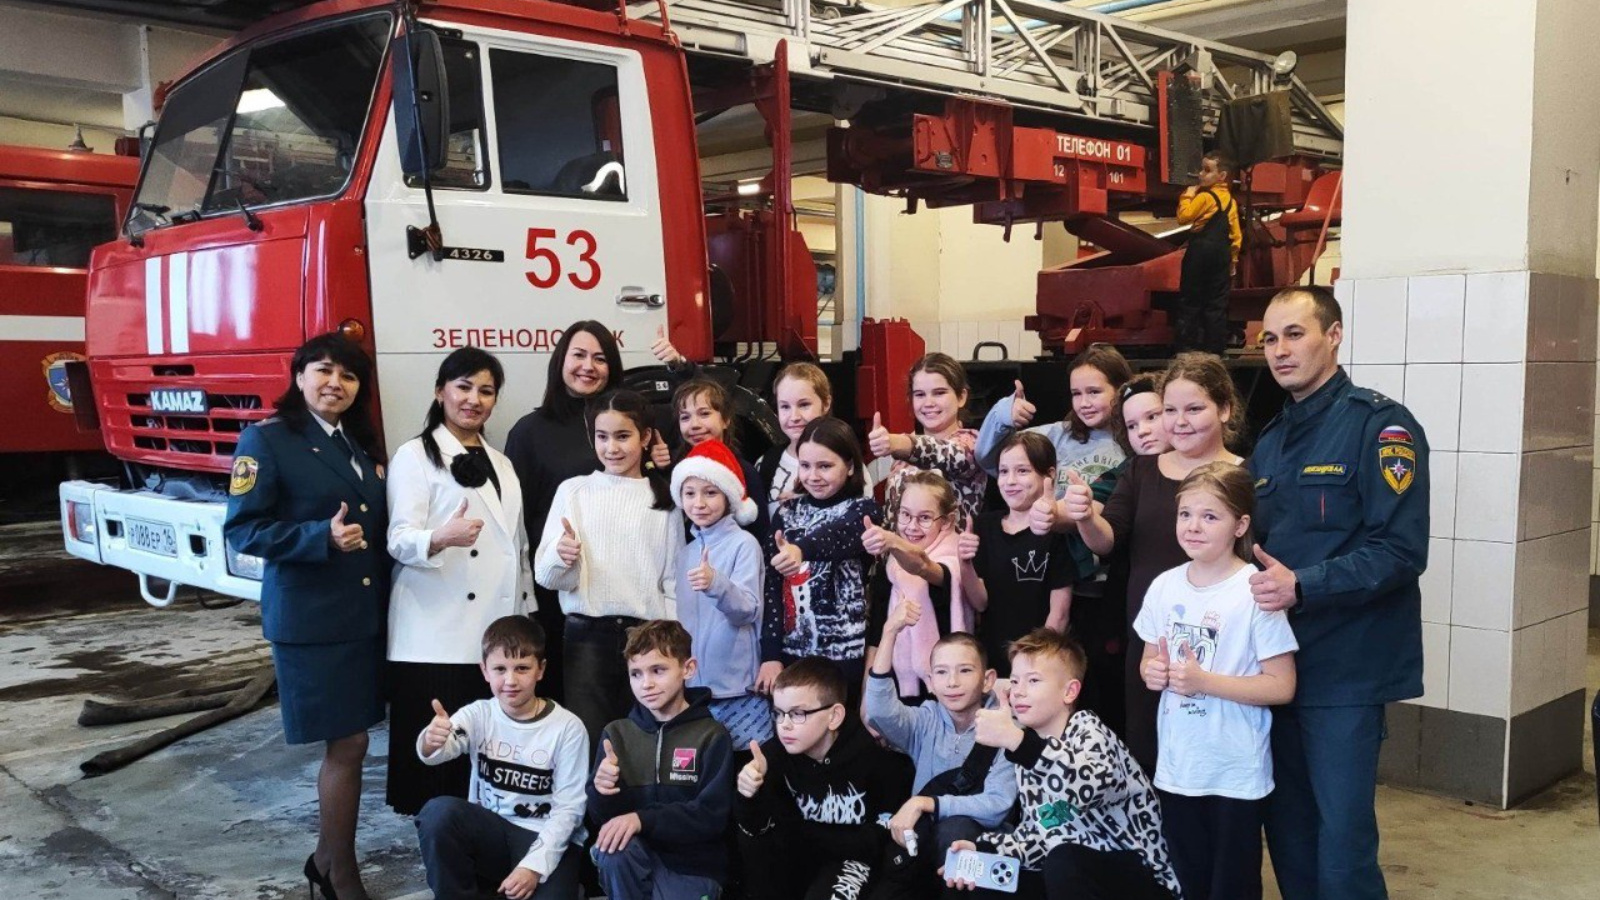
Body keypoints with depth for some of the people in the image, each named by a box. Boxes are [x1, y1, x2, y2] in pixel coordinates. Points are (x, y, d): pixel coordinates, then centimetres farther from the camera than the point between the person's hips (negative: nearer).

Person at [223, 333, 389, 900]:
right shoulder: (266, 440, -7)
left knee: (346, 744, 13)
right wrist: (323, 537, -24)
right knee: (348, 745, -2)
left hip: (366, 615, 7)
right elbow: (242, 530, -12)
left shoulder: (362, 445, 14)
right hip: (309, 618, -7)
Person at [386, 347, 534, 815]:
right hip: (435, 638, -5)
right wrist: (442, 538, -31)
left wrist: (525, 615, 18)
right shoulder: (415, 456, 2)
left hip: (497, 634, 5)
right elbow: (400, 539, -10)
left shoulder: (501, 464, 21)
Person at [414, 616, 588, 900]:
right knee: (439, 812, -27)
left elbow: (568, 808, -8)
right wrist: (431, 741, -47)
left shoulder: (567, 728, -8)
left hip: (547, 843, -2)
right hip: (488, 833, 2)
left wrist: (534, 865, -19)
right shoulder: (478, 715, -2)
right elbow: (441, 750, -23)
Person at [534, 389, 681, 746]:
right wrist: (560, 557, -19)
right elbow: (545, 575, 3)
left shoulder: (665, 499, 6)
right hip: (588, 636, 0)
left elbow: (674, 579, 7)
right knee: (588, 740, -5)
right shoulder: (573, 491, 5)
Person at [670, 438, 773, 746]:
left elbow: (748, 610, -20)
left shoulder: (744, 544, -8)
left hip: (738, 690, -6)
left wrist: (717, 584, -37)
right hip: (691, 686, 6)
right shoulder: (685, 552, 11)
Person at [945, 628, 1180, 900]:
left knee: (1064, 863, -33)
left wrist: (1016, 740, -51)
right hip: (1084, 869, 8)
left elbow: (1089, 788, -42)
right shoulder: (1033, 748, 4)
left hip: (1142, 874, -8)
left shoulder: (1088, 731, -18)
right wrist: (984, 850, -9)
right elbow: (1037, 830, 7)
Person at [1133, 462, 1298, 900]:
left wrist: (1204, 681, -22)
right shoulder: (1165, 586, 1)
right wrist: (1152, 672, -8)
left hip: (1236, 773, -5)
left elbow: (1281, 687, -15)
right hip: (1176, 766, 5)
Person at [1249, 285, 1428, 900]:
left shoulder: (1379, 425, -9)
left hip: (1345, 668, -7)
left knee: (1342, 846, -2)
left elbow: (1401, 550, -18)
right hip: (1276, 660, 7)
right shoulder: (1270, 441, 15)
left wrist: (1301, 588, -24)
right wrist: (1252, 581, 3)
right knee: (1287, 834, 14)